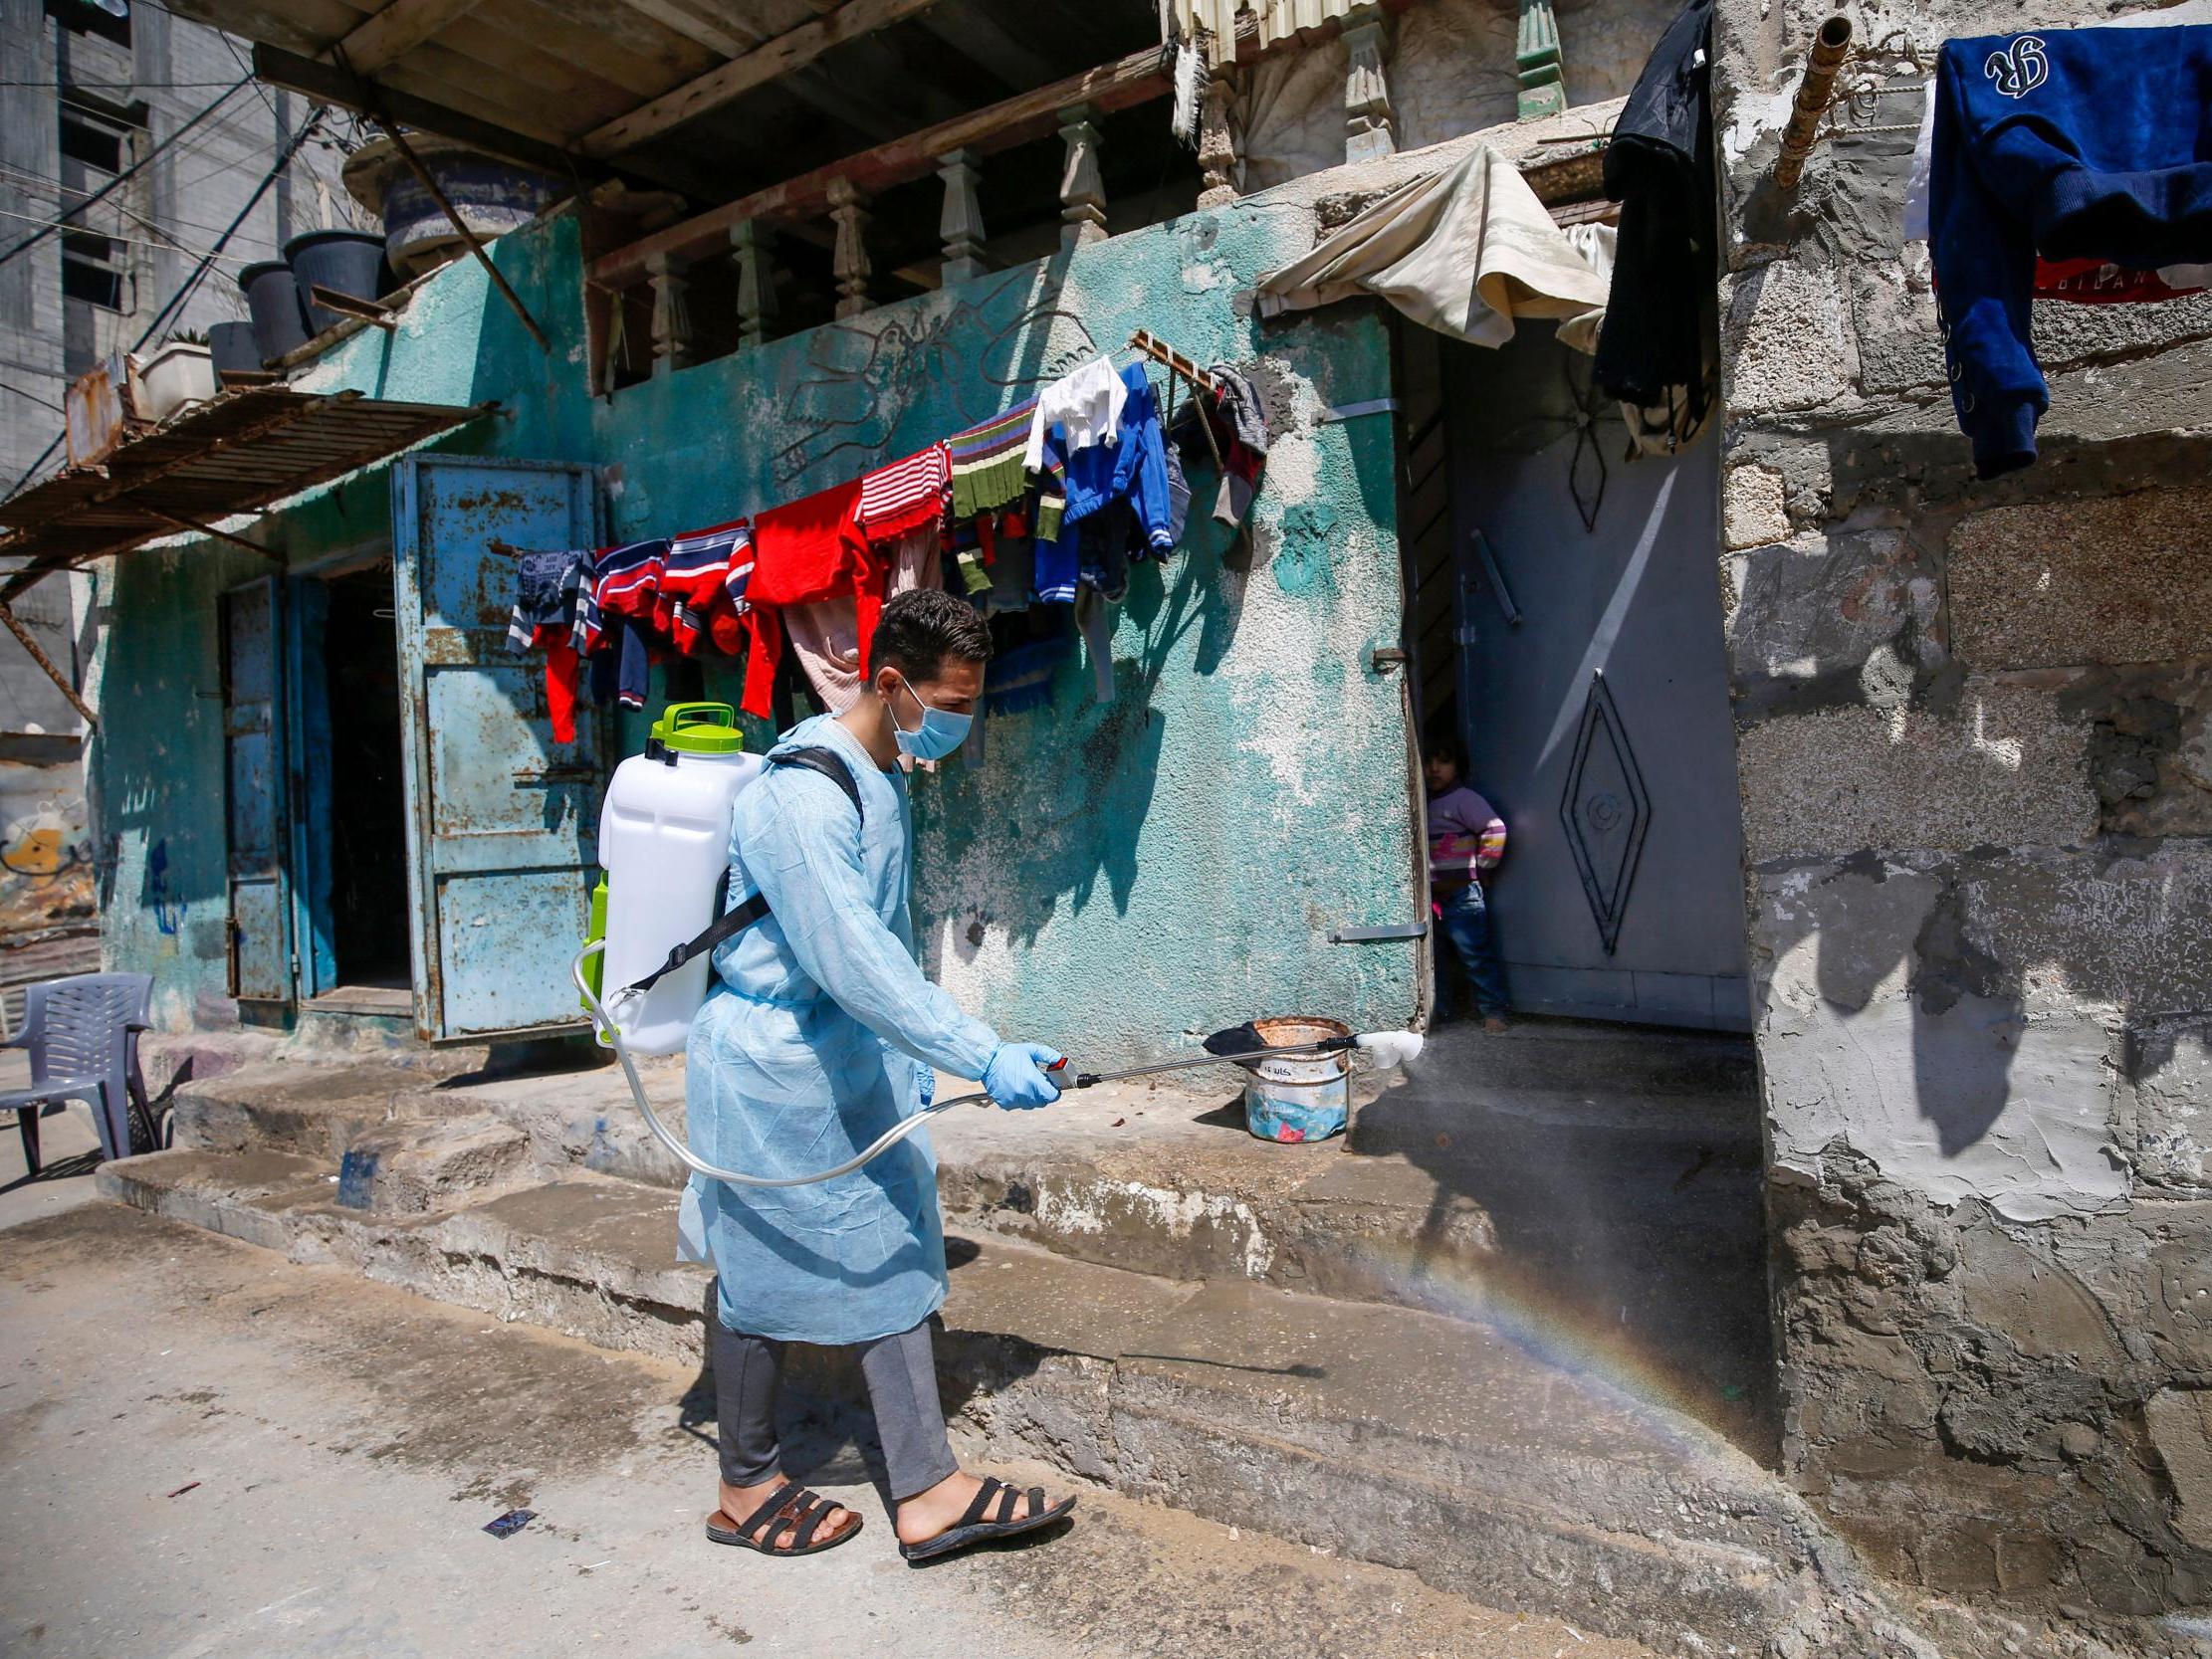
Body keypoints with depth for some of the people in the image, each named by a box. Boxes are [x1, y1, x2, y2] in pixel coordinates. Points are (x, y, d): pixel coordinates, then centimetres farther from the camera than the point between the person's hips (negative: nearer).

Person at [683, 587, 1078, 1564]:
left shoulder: (882, 779, 8)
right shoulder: (800, 794, -25)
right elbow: (851, 961, -31)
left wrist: (911, 1059, 18)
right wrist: (984, 1057, -30)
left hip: (854, 1063, 9)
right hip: (774, 1069, -9)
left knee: (893, 1261, 9)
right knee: (771, 1274, 7)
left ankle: (926, 1492, 19)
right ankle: (746, 1492, 29)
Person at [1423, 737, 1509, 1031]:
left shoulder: (1464, 799, -7)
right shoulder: (1422, 803, 14)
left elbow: (1495, 830, -14)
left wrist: (1481, 868, -9)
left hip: (1462, 895, -7)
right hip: (1430, 896, 7)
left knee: (1476, 955, -3)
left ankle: (1493, 1011, 6)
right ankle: (1435, 1011, 21)